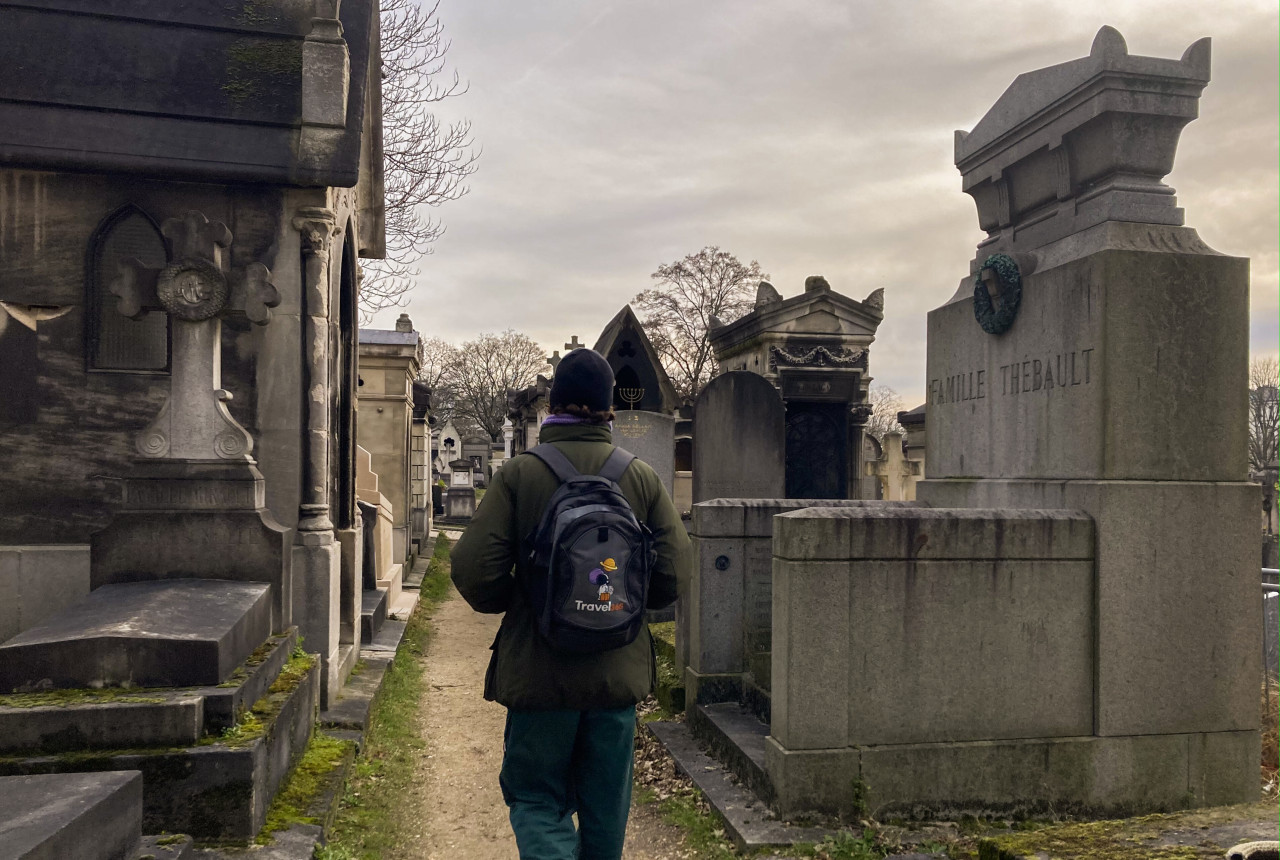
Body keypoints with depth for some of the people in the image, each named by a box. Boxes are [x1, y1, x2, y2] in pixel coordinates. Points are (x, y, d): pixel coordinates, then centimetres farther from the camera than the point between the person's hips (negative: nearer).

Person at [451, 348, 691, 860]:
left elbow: (472, 570, -12)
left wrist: (514, 602, 8)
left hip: (539, 672, -2)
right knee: (605, 806, 20)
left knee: (538, 799, 12)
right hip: (618, 670, 3)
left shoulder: (518, 475, -9)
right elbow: (674, 573, -3)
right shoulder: (643, 478, -2)